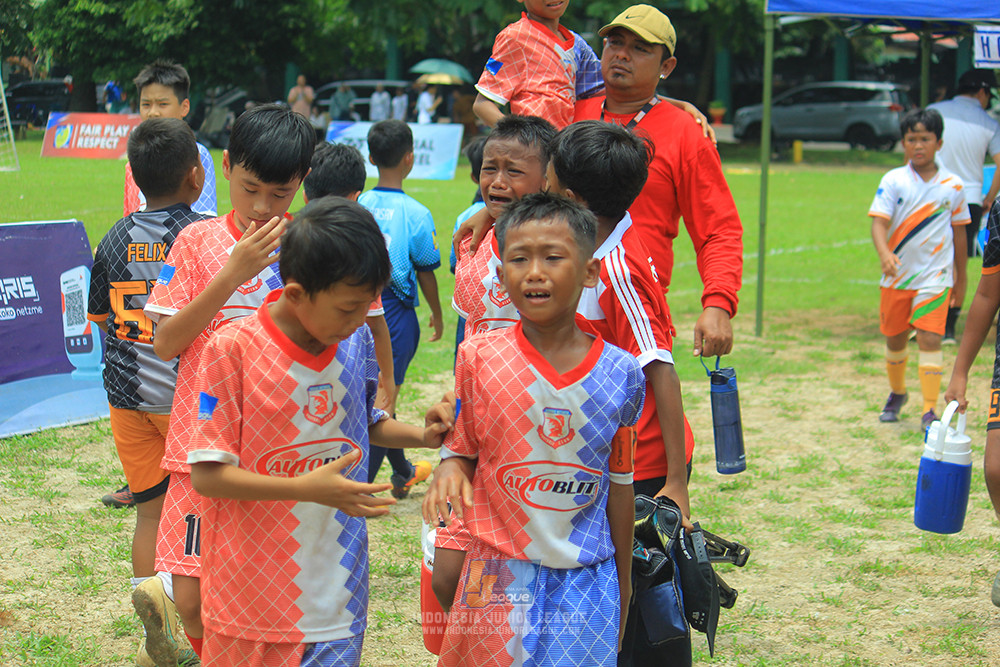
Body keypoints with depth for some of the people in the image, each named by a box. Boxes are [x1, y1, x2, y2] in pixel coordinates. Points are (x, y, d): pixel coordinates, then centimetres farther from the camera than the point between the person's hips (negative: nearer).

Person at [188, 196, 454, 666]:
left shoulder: (357, 343, 0)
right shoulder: (232, 351, -16)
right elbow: (206, 474, -16)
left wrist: (422, 436, -2)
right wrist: (307, 489, -26)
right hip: (253, 589, -4)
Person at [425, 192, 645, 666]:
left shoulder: (620, 373, -2)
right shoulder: (480, 359, -5)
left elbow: (619, 484, 7)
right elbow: (461, 449, 5)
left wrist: (623, 579, 14)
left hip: (586, 578, 1)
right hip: (500, 569, 0)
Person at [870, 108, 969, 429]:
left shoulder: (953, 185, 0)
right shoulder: (893, 180, -4)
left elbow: (959, 232, 10)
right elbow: (879, 222, -13)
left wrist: (961, 278, 14)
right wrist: (884, 253, -33)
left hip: (935, 275, -1)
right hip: (897, 274, 1)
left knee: (929, 339, -13)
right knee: (895, 339, 14)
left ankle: (930, 411, -9)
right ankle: (897, 393, 39)